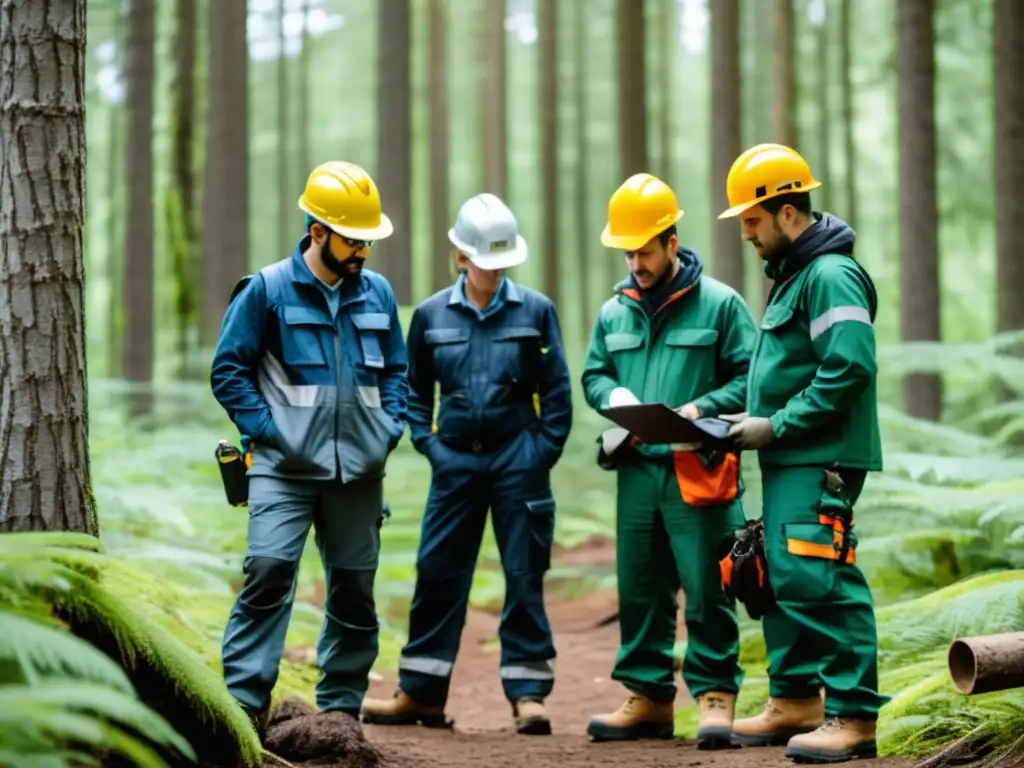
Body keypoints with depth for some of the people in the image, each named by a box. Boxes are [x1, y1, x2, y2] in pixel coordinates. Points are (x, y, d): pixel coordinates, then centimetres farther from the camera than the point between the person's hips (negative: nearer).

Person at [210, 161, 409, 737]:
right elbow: (229, 369, -2)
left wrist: (390, 428, 5)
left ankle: (341, 706, 18)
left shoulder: (378, 294, 10)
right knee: (269, 570, -17)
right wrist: (264, 429, -10)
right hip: (285, 468, -4)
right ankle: (245, 700, -14)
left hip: (360, 471, 5)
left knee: (355, 588, 8)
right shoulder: (268, 290, -3)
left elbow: (397, 371, 19)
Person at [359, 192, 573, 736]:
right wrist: (427, 444, 2)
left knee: (524, 578, 2)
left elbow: (557, 390, 2)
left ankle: (528, 694, 8)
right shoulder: (431, 316, 3)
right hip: (455, 462, 2)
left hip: (518, 462, -2)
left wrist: (544, 449, -5)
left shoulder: (535, 311, -1)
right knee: (438, 575, 5)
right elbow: (415, 390, 13)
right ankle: (421, 694, 14)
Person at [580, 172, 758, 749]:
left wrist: (702, 408, -17)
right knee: (640, 590, 10)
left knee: (707, 589, -4)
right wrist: (614, 396, -4)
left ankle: (716, 693, 5)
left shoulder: (719, 304, -4)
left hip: (698, 470, -5)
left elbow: (749, 377, -4)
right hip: (636, 470, 5)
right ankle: (648, 695, 20)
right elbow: (593, 375, 18)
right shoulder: (614, 313, 12)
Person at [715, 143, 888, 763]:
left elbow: (849, 369, -23)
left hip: (821, 462, -10)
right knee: (781, 581, 14)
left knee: (820, 583, -13)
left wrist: (777, 425, -18)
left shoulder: (830, 275, -14)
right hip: (788, 461, 11)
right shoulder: (792, 275, 18)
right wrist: (755, 418, 9)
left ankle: (853, 717, -9)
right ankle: (795, 702, 23)